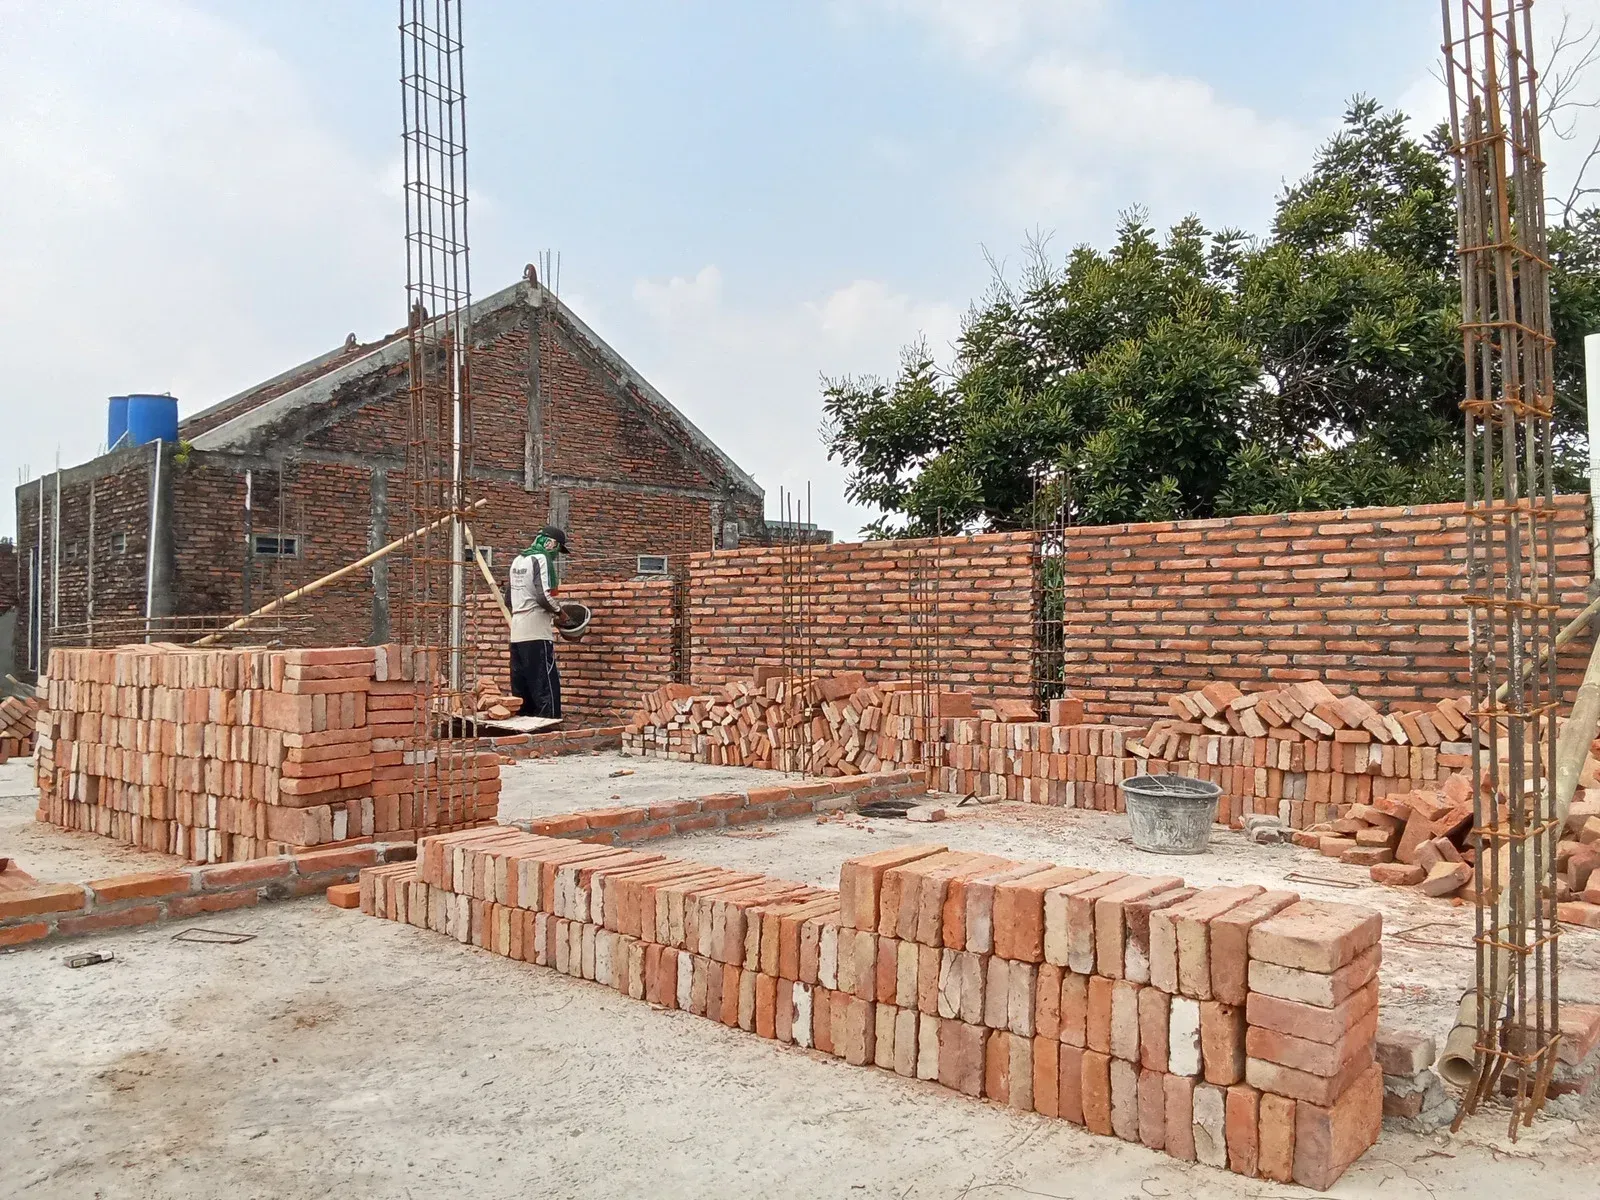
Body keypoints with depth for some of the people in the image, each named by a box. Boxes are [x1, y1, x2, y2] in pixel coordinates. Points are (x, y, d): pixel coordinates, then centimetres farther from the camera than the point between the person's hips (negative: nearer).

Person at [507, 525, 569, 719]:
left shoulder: (518, 560, 16)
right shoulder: (541, 559, -9)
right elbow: (544, 596, -20)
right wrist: (559, 610, -2)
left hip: (517, 633, 8)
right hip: (536, 633, -8)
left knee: (521, 688, 11)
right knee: (547, 685, -6)